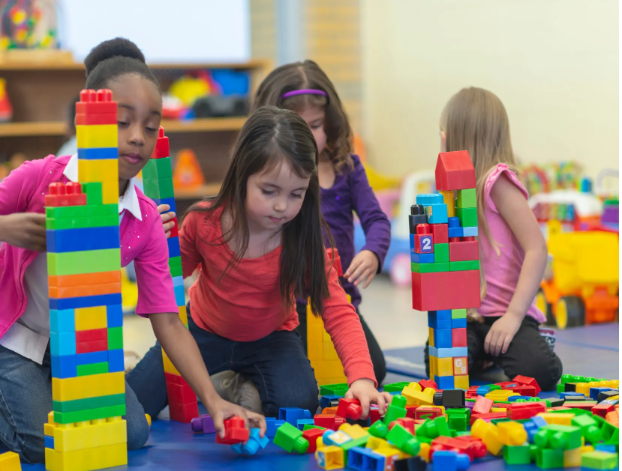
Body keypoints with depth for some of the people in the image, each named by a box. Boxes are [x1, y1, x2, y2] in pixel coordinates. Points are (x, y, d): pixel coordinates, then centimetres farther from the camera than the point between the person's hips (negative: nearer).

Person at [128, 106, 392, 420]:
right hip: (205, 332, 1)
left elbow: (338, 311, -27)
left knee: (297, 406, -26)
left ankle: (246, 389, 8)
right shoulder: (204, 221, -22)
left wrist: (362, 377, -43)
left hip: (270, 338, 0)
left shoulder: (303, 238, -24)